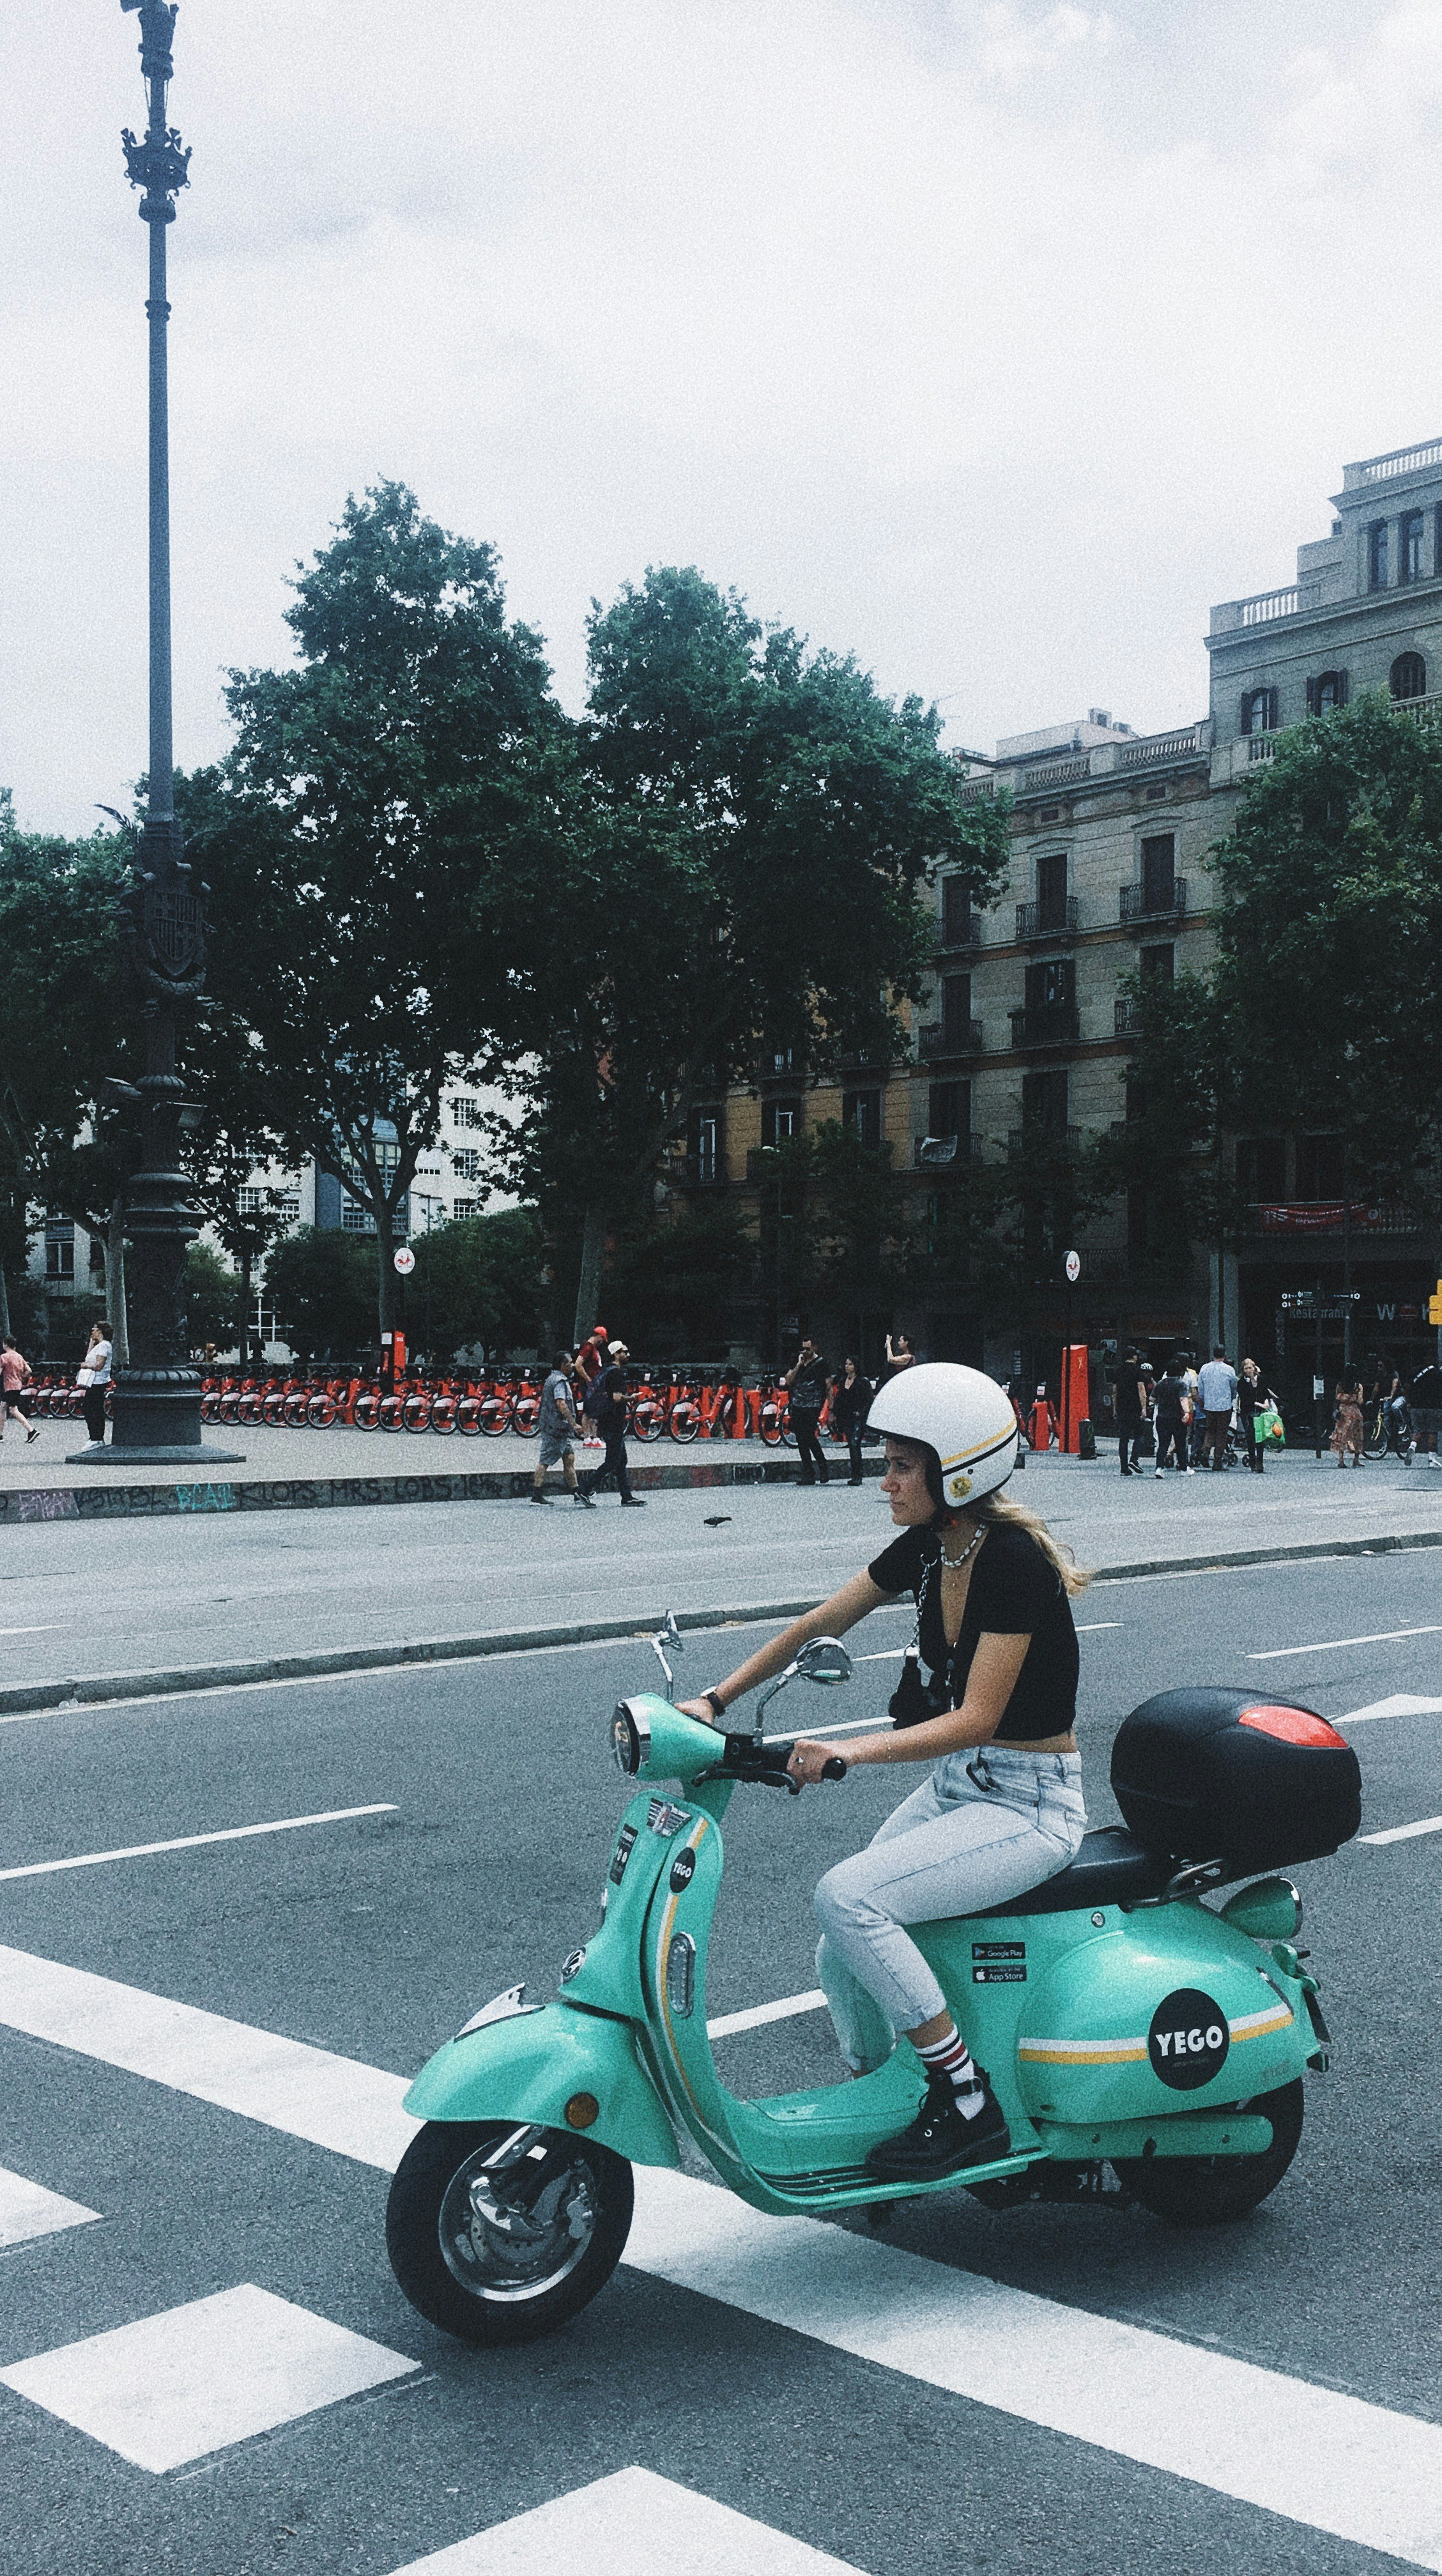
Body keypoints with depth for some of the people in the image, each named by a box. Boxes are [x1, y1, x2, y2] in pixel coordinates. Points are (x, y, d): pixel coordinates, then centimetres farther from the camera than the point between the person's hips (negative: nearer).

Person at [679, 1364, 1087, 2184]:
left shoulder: (1015, 1560, -22)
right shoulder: (926, 1547, 2)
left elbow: (977, 1718, -25)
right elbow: (817, 1627, 9)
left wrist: (848, 1751, -35)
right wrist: (716, 1701, 0)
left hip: (1030, 1807, -8)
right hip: (956, 1787, 8)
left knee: (848, 1897, -24)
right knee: (843, 1961, 2)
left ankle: (971, 2105, -12)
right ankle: (883, 2112, 26)